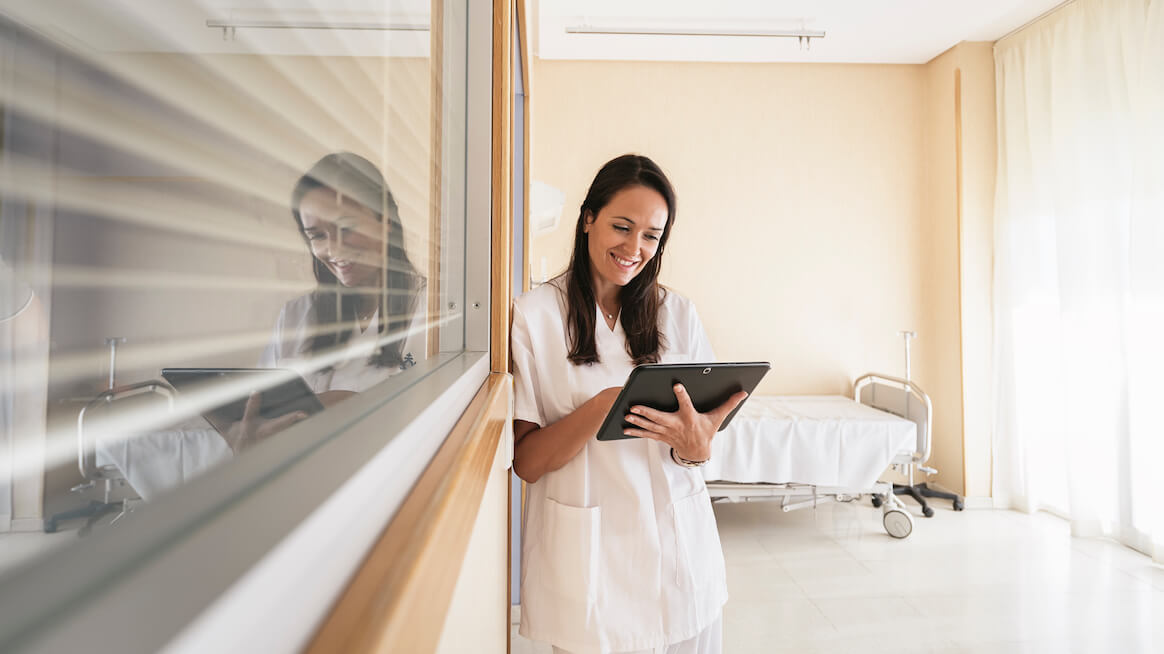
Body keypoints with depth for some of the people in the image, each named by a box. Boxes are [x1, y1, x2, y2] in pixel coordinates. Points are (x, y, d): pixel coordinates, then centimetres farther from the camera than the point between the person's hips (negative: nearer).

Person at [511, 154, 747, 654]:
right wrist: (604, 405, -26)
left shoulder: (677, 313, 3)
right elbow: (526, 462, -10)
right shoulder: (535, 315, -9)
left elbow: (700, 454, 2)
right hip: (588, 554, -3)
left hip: (678, 544, 4)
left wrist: (693, 441, -22)